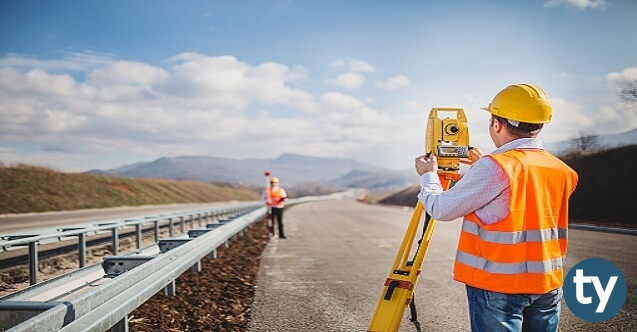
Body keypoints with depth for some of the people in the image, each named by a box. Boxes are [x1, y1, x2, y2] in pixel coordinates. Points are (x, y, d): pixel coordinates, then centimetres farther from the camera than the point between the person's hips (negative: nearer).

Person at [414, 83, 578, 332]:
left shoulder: (493, 168, -17)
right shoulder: (561, 171, 4)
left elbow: (441, 209, -12)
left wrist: (428, 176, 6)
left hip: (498, 285, -6)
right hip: (548, 284, 7)